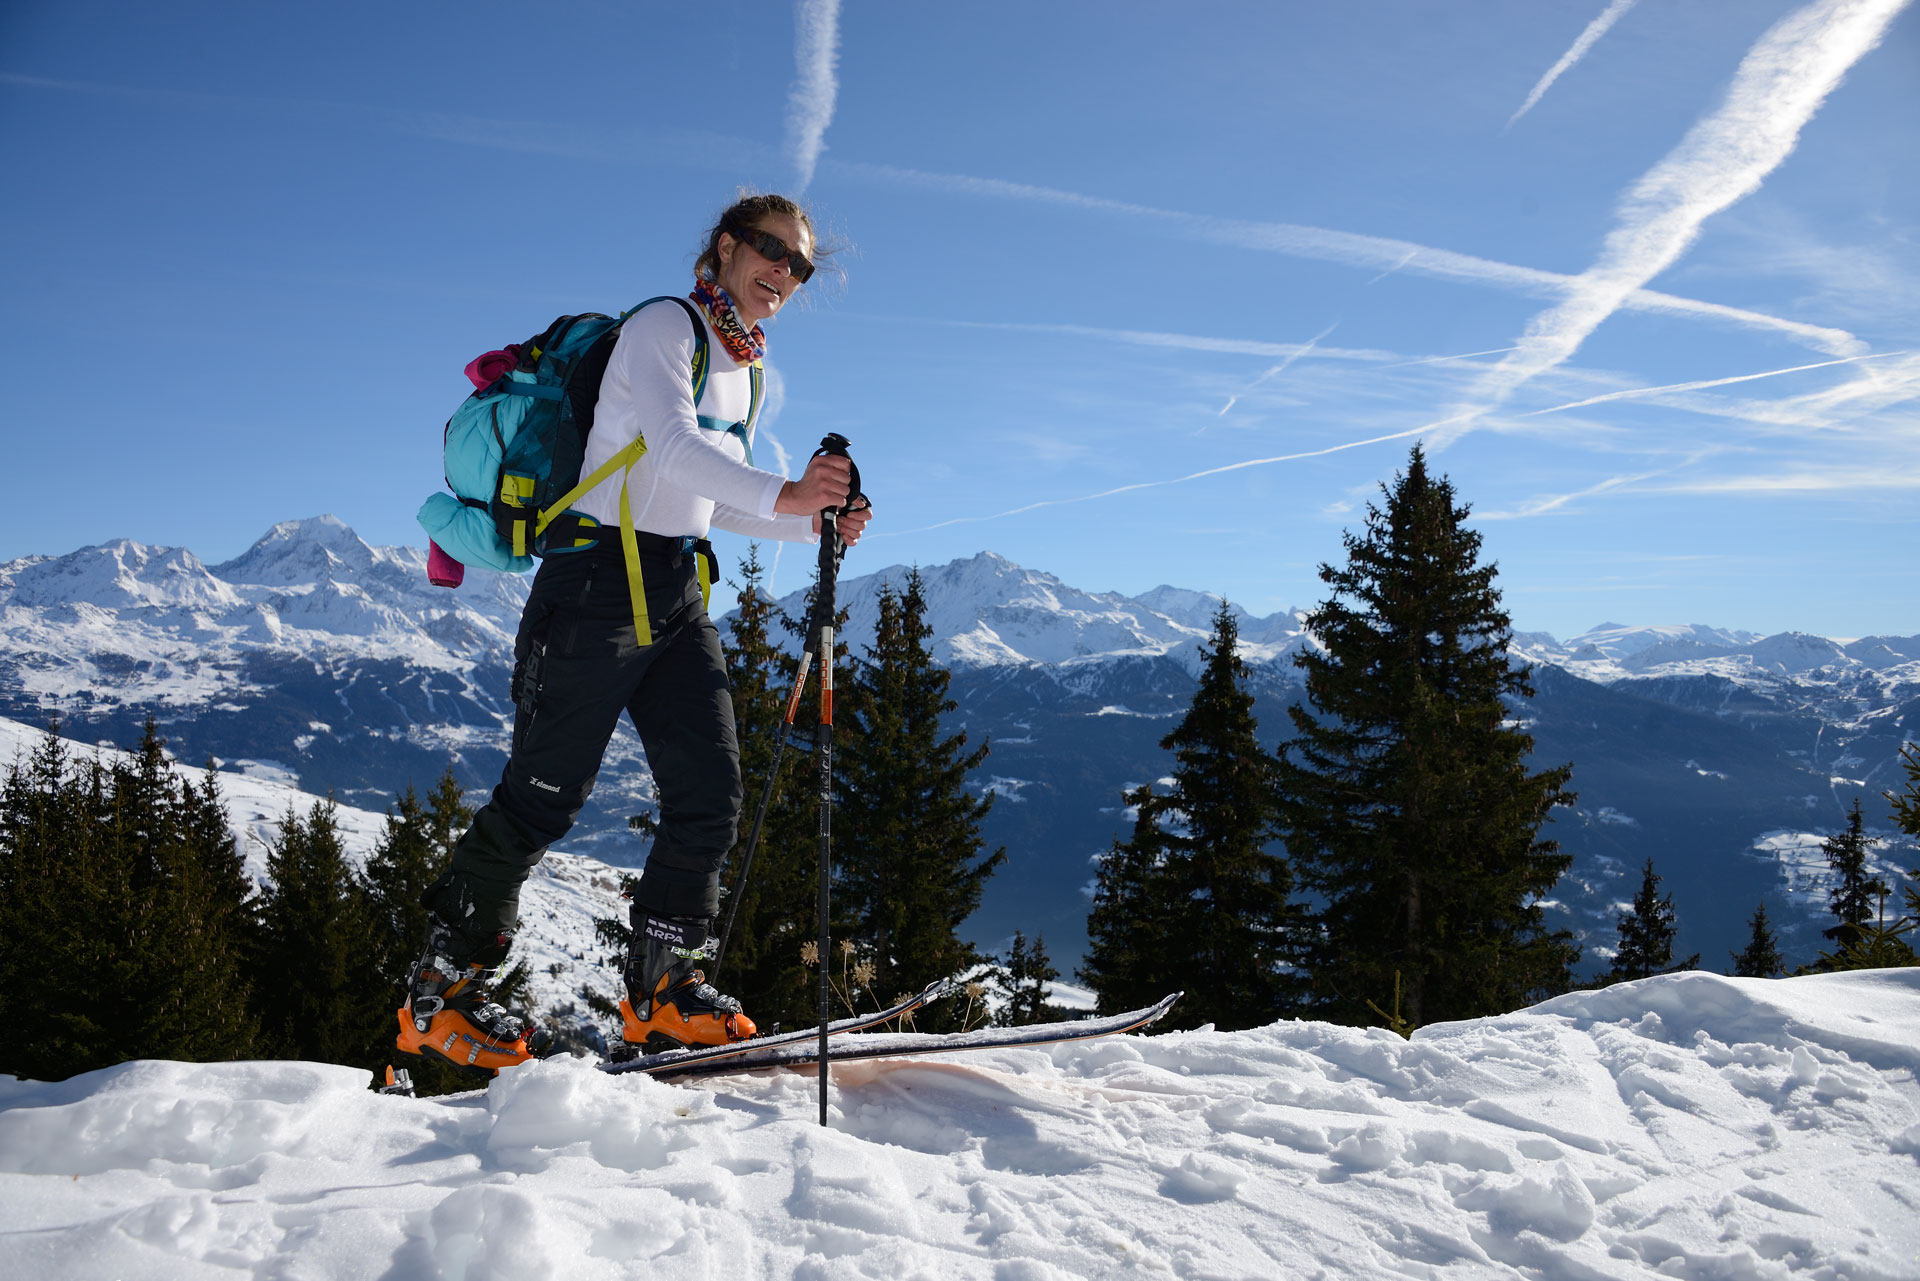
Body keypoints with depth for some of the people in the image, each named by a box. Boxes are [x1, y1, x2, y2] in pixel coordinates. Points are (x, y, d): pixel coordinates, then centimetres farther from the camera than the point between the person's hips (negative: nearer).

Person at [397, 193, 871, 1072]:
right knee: (541, 799, -4)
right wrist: (783, 496, -40)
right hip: (598, 580, -8)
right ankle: (438, 994, 11)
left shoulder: (748, 372, 18)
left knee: (710, 793, -1)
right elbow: (675, 446, -26)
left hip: (678, 595, 8)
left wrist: (814, 526, 7)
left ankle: (662, 988, 12)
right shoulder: (663, 328, -8)